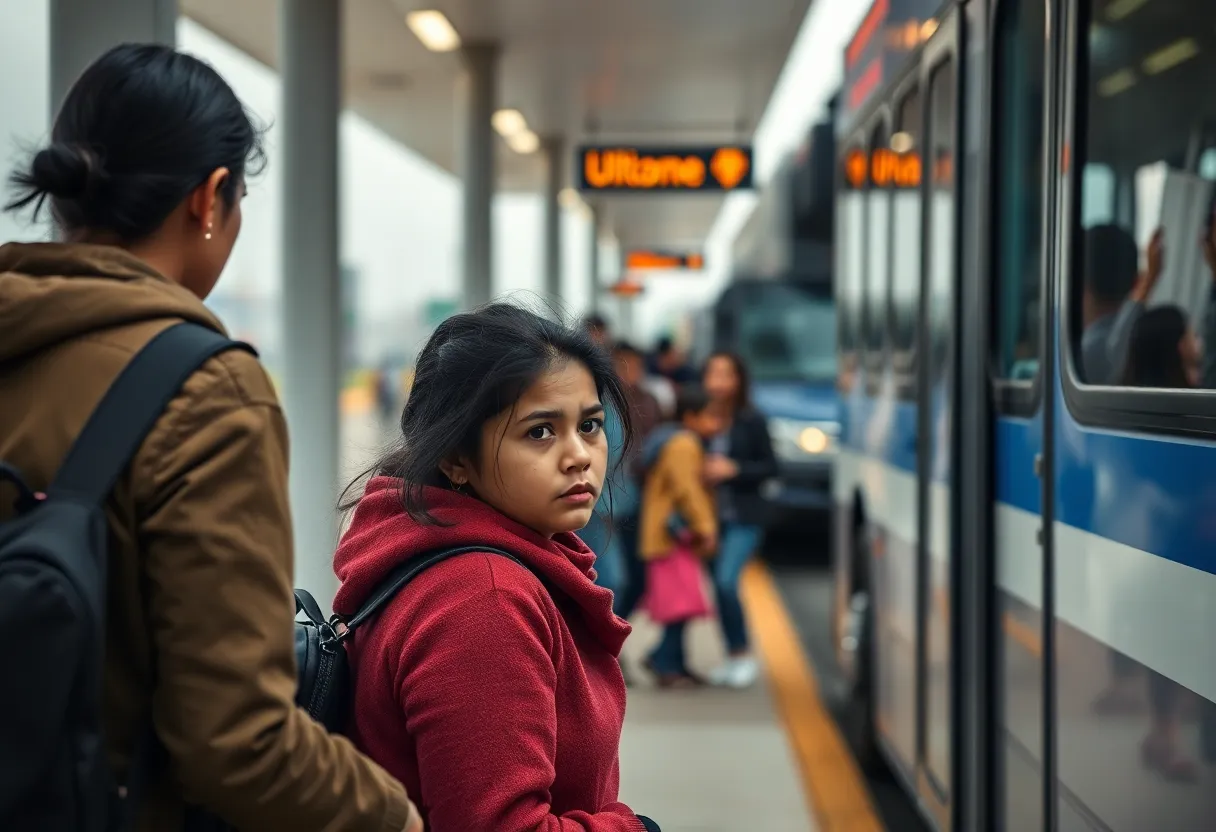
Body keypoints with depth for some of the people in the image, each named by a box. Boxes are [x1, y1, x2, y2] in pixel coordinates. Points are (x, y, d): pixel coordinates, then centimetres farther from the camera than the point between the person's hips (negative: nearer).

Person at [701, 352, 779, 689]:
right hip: (710, 517, 4)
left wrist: (733, 469, -14)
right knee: (720, 585, 8)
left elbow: (771, 467, -2)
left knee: (726, 580, -18)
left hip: (744, 518, -4)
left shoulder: (751, 421, -6)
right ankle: (733, 658, 22)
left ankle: (745, 657, -4)